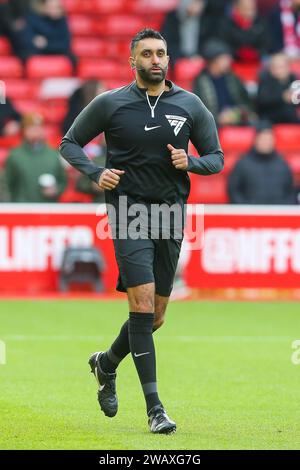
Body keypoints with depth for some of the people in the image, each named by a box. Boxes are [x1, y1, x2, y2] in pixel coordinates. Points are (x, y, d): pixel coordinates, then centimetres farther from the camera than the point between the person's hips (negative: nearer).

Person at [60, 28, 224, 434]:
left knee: (155, 316, 9)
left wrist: (190, 162, -10)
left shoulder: (190, 106, 6)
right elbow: (70, 144, 9)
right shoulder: (110, 104, 0)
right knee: (143, 304, -16)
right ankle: (154, 407, -15)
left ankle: (107, 363, 39)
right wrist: (96, 173, -9)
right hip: (129, 211, -4)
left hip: (171, 213, 4)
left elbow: (216, 157, 12)